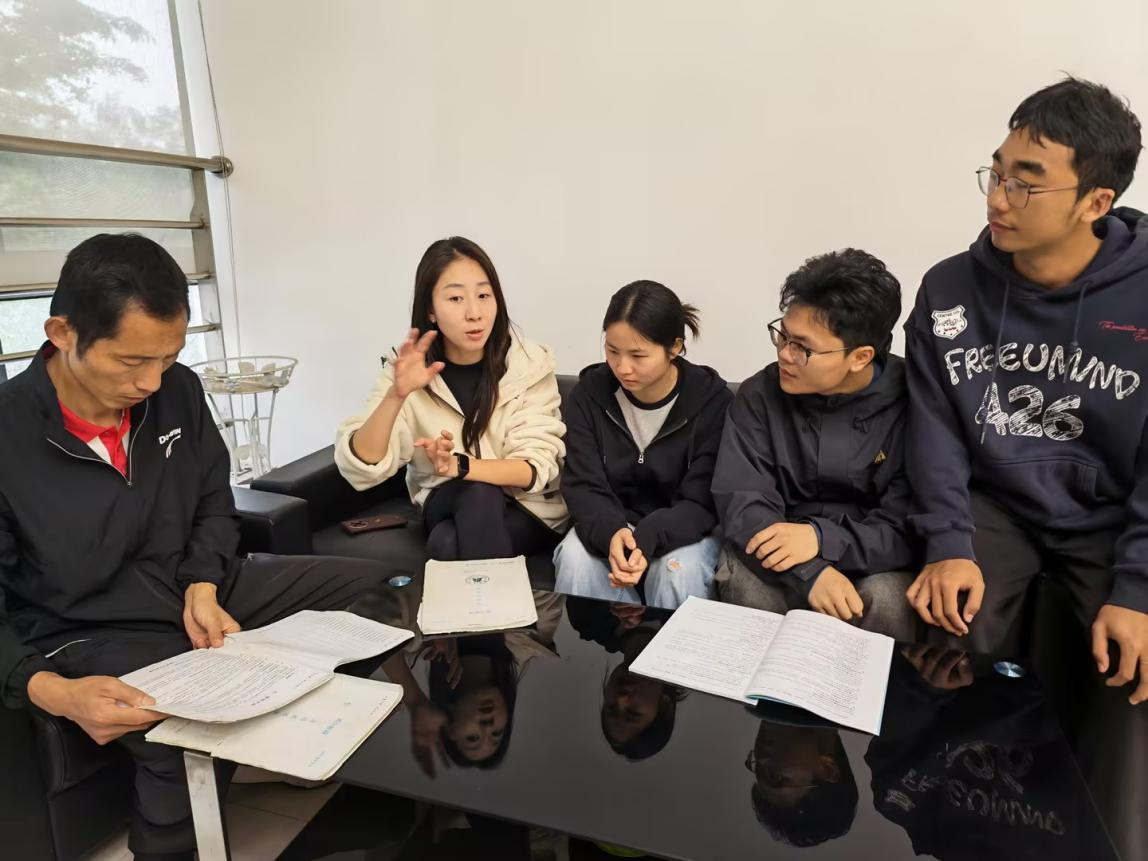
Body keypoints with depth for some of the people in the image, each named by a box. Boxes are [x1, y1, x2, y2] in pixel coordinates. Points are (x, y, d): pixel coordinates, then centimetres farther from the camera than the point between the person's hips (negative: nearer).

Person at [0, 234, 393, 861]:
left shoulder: (178, 391, -5)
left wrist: (204, 588, -10)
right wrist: (51, 691, -32)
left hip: (200, 591, 6)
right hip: (88, 632, -5)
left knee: (383, 588, 1)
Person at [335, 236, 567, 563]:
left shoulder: (530, 363, -13)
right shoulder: (409, 368, -9)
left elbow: (536, 467, -19)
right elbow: (360, 470, -19)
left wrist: (459, 466, -38)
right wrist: (397, 395, -37)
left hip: (529, 508, -2)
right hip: (445, 503, 2)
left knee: (446, 544, -30)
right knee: (478, 493, -31)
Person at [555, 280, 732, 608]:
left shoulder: (712, 400, -14)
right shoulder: (590, 392, -6)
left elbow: (703, 502, -16)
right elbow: (583, 487, -10)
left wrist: (647, 540, -35)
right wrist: (610, 533, -33)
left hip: (681, 532, -1)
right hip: (608, 529, 2)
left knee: (677, 571, -32)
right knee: (574, 557, -28)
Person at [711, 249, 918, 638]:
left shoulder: (908, 403, -13)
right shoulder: (759, 395, -8)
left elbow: (911, 525, -14)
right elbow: (742, 504, -15)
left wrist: (822, 538, -30)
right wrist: (809, 572, -31)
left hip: (868, 558, 0)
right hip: (780, 550, 1)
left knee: (886, 601, -30)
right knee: (746, 584, -29)